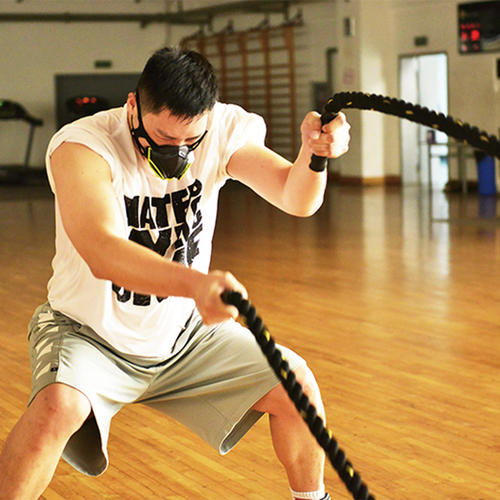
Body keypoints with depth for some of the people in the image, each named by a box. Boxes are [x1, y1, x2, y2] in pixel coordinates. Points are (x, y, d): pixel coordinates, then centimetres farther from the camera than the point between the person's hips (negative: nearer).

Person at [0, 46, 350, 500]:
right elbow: (102, 251, -44)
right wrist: (196, 284, -61)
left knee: (294, 383, -7)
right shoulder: (80, 146, -27)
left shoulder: (220, 130, -13)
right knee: (58, 406, -34)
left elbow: (296, 198, -20)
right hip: (90, 334, -4)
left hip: (184, 335, 4)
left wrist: (314, 152, -44)